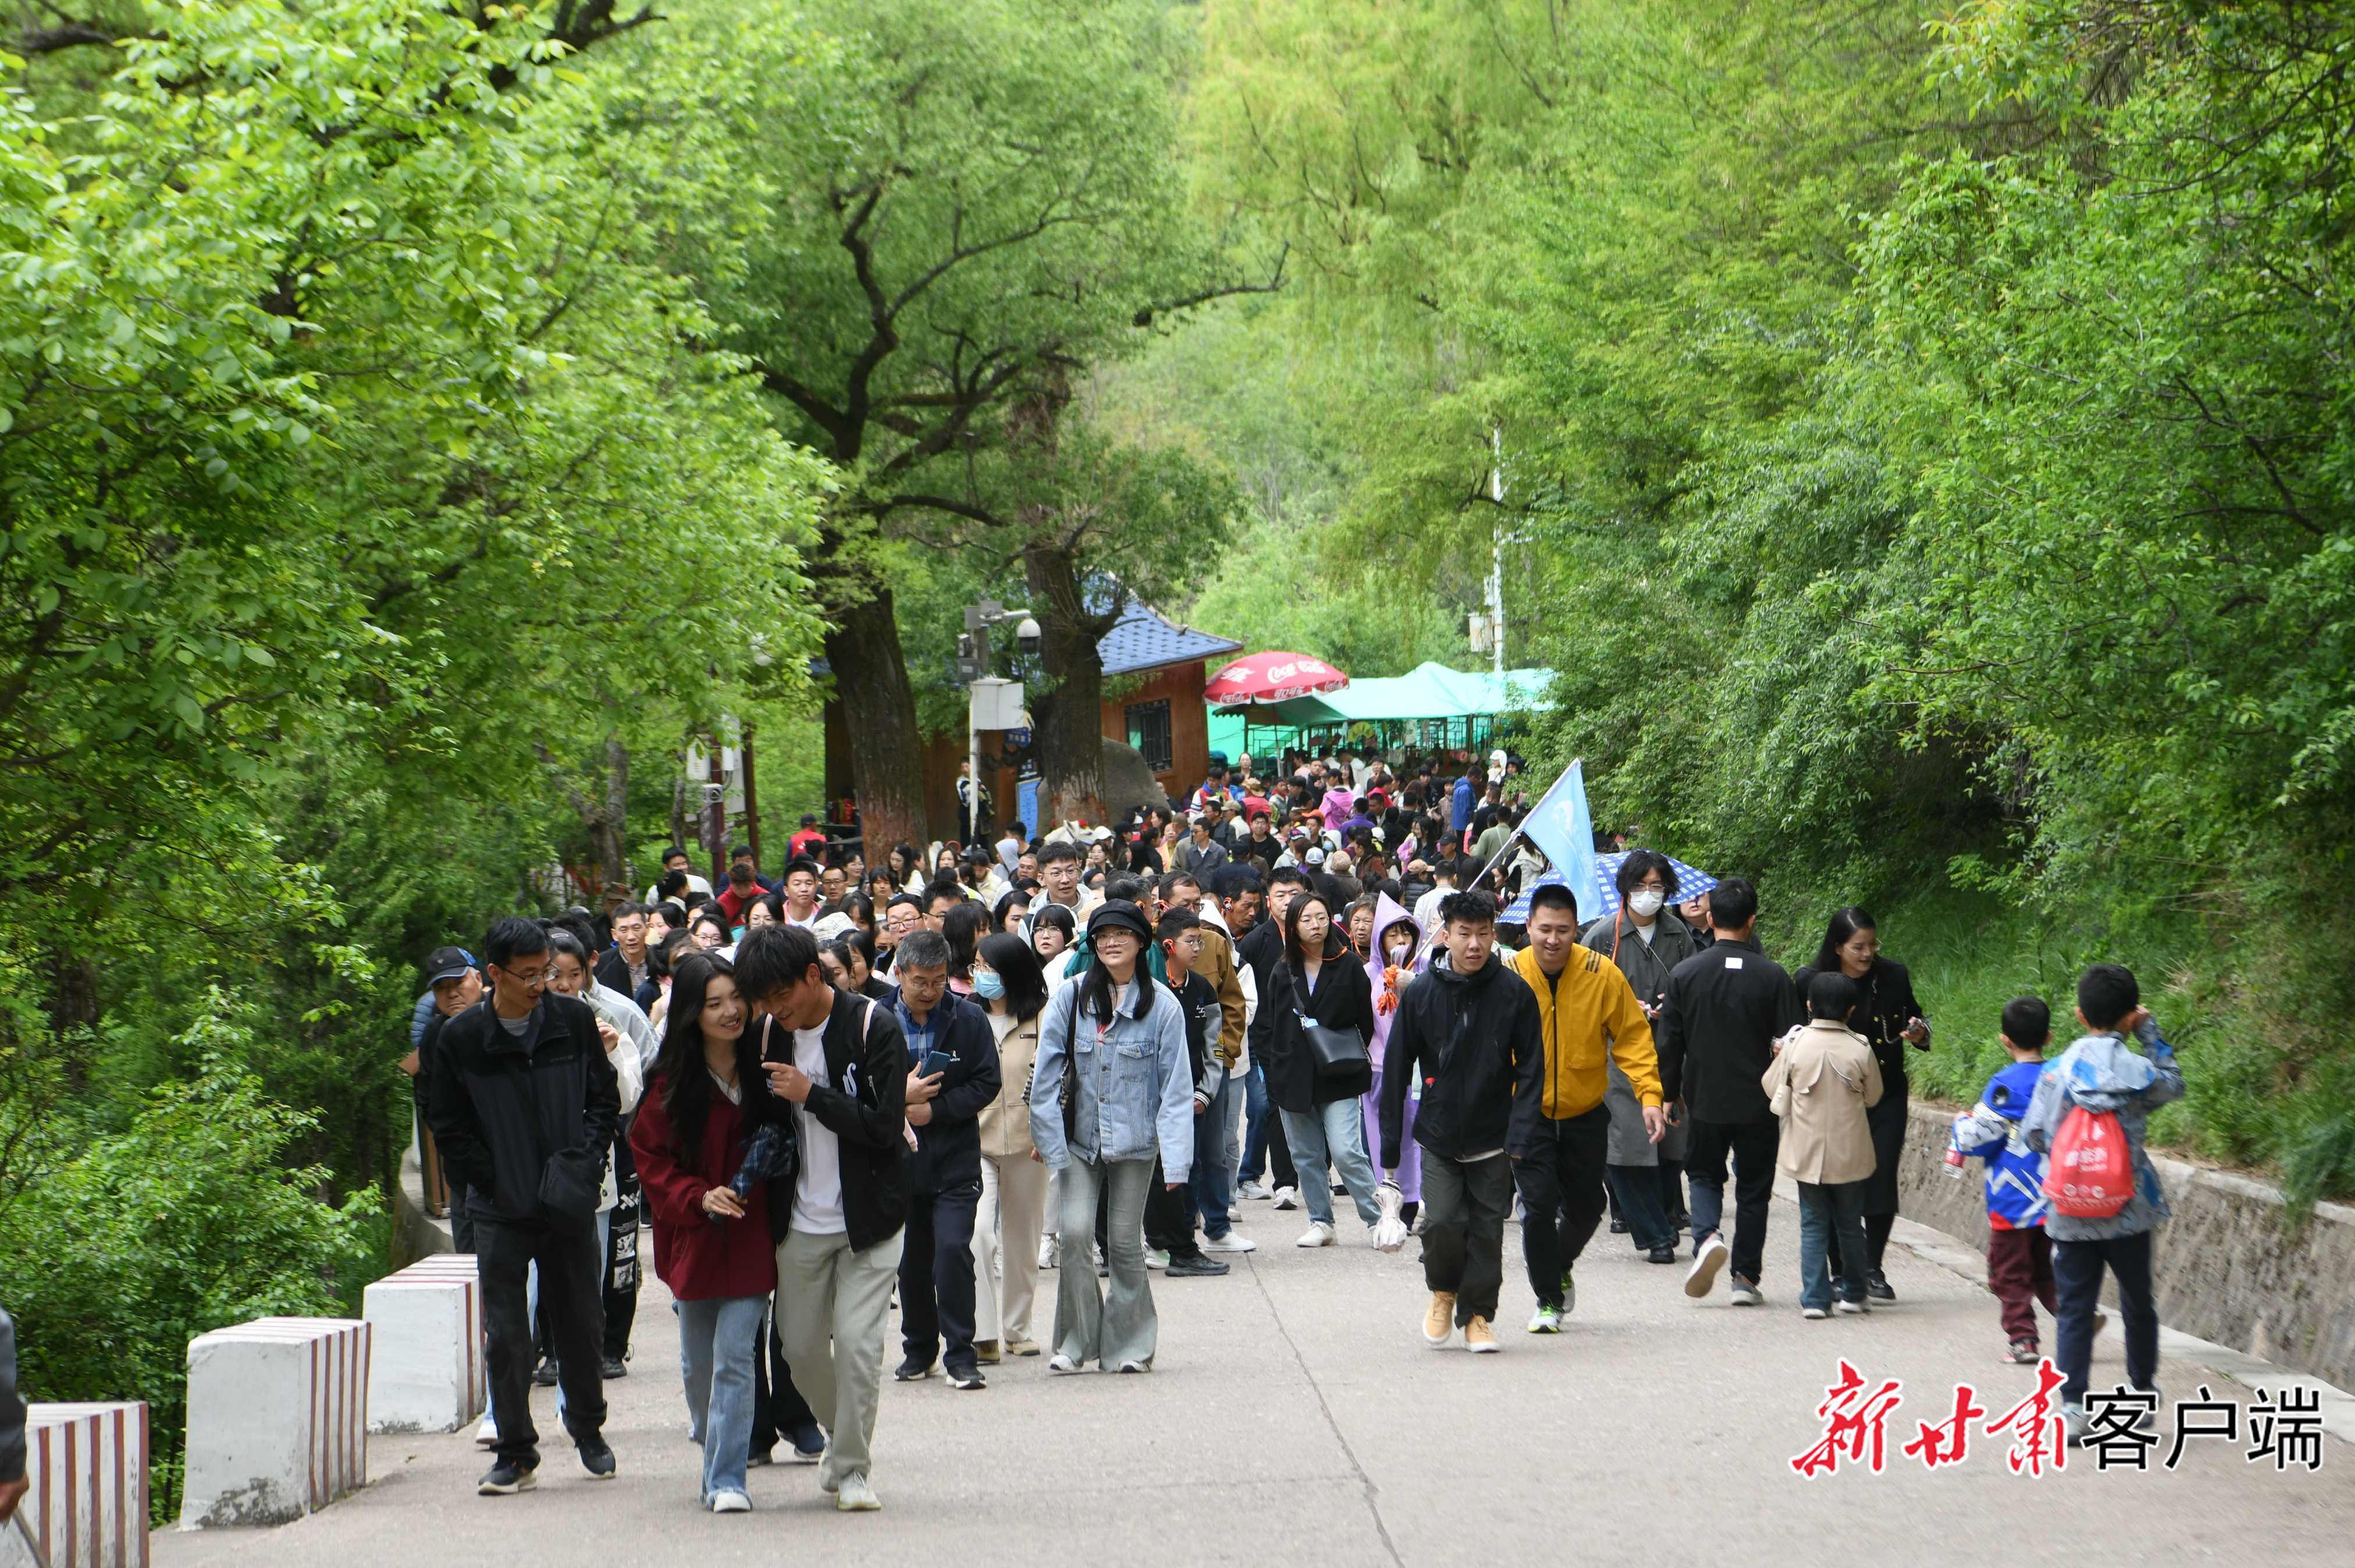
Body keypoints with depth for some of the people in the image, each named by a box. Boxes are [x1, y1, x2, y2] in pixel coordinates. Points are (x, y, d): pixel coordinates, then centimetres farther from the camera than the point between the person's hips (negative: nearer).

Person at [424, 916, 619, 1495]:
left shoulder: (574, 1021, -2)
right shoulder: (461, 1039, -5)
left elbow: (606, 1098, 7)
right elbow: (448, 1127, 2)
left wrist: (584, 1161, -6)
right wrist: (492, 1180, -7)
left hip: (569, 1204, 1)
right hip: (501, 1212, -1)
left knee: (580, 1322, 12)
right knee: (506, 1333, -2)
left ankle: (588, 1428, 32)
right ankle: (516, 1453, 5)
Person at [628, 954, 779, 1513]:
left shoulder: (764, 1071, -4)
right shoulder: (673, 1085, -5)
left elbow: (787, 1140, 8)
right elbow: (653, 1162, -3)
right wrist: (699, 1197, -18)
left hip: (752, 1237, -1)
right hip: (695, 1238, 1)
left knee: (734, 1358, -10)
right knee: (699, 1360, 16)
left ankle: (726, 1477, -6)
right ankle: (708, 1432, 43)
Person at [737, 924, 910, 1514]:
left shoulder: (874, 1027, -12)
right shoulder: (771, 1032, 3)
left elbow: (886, 1128, -17)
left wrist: (810, 1095, -19)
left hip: (868, 1217, -5)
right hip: (801, 1221, 5)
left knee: (857, 1342, -11)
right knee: (802, 1345, 8)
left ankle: (853, 1467, 1)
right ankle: (844, 1436, 32)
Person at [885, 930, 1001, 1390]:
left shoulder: (970, 1020, -2)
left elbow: (987, 1084, -3)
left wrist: (935, 1109, -14)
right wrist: (900, 1097, -20)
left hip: (955, 1161, -2)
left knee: (953, 1250, -13)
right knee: (911, 1258, 9)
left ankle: (960, 1354, -5)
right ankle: (919, 1349, 25)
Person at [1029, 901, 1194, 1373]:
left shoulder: (1161, 1005, -3)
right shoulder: (1070, 998, -1)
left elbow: (1176, 1085, -3)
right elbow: (1047, 1073, 1)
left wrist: (1176, 1156, -9)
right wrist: (1048, 1138, -6)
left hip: (1134, 1139, -1)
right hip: (1079, 1136, 1)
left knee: (1125, 1240, 5)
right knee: (1075, 1230, -11)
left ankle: (1130, 1343, 18)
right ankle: (1077, 1339, 1)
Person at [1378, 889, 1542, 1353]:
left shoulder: (1515, 995, -4)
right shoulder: (1420, 994, -3)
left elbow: (1531, 1066, 2)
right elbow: (1396, 1069, 2)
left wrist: (1520, 1132, -7)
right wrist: (1390, 1145, 0)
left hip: (1493, 1139, 0)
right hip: (1439, 1137, 0)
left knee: (1487, 1227, 2)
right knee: (1443, 1221, -10)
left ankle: (1477, 1313, 17)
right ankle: (1444, 1292, 18)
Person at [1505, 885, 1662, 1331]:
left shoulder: (1603, 975, -12)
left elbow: (1633, 1038, -4)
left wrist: (1649, 1097, -15)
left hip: (1585, 1113, 2)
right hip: (1528, 1113, -2)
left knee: (1585, 1208, 11)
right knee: (1538, 1204, -12)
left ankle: (1560, 1267, 42)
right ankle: (1548, 1300, 5)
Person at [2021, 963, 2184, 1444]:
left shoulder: (2058, 1071, -8)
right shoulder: (2138, 1071, -9)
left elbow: (2033, 1134, -4)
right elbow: (2174, 1084, 13)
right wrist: (2151, 1034, 16)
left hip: (2071, 1214, 0)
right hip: (2128, 1208, 0)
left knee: (2074, 1309, 3)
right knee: (2138, 1304, 17)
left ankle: (2072, 1406, -6)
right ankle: (2142, 1392, 30)